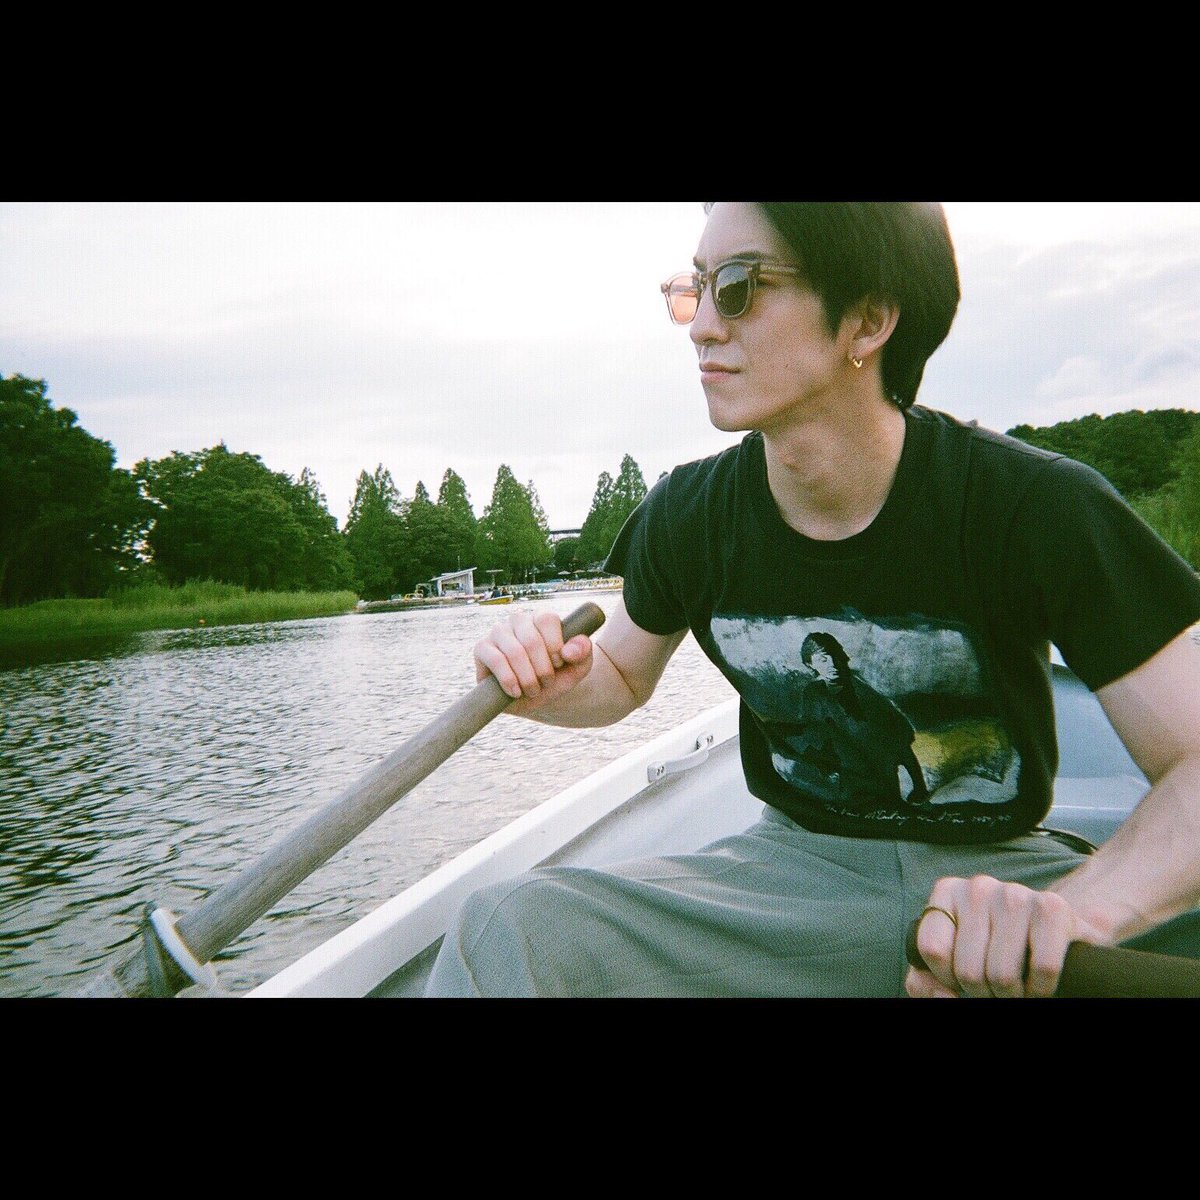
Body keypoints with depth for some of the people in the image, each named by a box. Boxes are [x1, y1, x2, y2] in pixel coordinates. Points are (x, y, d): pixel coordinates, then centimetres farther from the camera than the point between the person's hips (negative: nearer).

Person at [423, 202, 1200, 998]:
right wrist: (555, 684, -14)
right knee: (503, 929, -24)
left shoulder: (1037, 507, -15)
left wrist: (1067, 910, -35)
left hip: (999, 872, 1)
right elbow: (623, 677, 10)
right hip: (792, 864, 0)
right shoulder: (689, 516, -6)